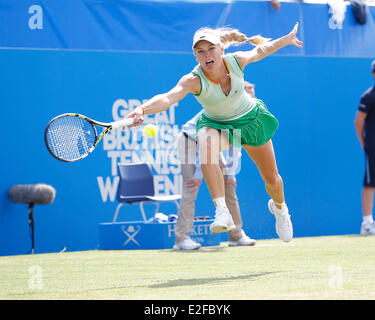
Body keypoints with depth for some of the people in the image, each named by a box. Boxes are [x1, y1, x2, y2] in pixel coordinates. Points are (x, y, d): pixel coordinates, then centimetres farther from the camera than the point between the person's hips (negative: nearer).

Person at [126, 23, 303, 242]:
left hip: (251, 119, 3)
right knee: (207, 143, -40)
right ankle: (222, 211, -47)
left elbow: (261, 49, -1)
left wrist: (288, 39, 12)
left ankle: (279, 207, 51)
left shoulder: (236, 61, -23)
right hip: (216, 125, -3)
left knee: (272, 179, 12)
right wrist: (142, 110, -70)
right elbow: (168, 98, -51)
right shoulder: (193, 80, -33)